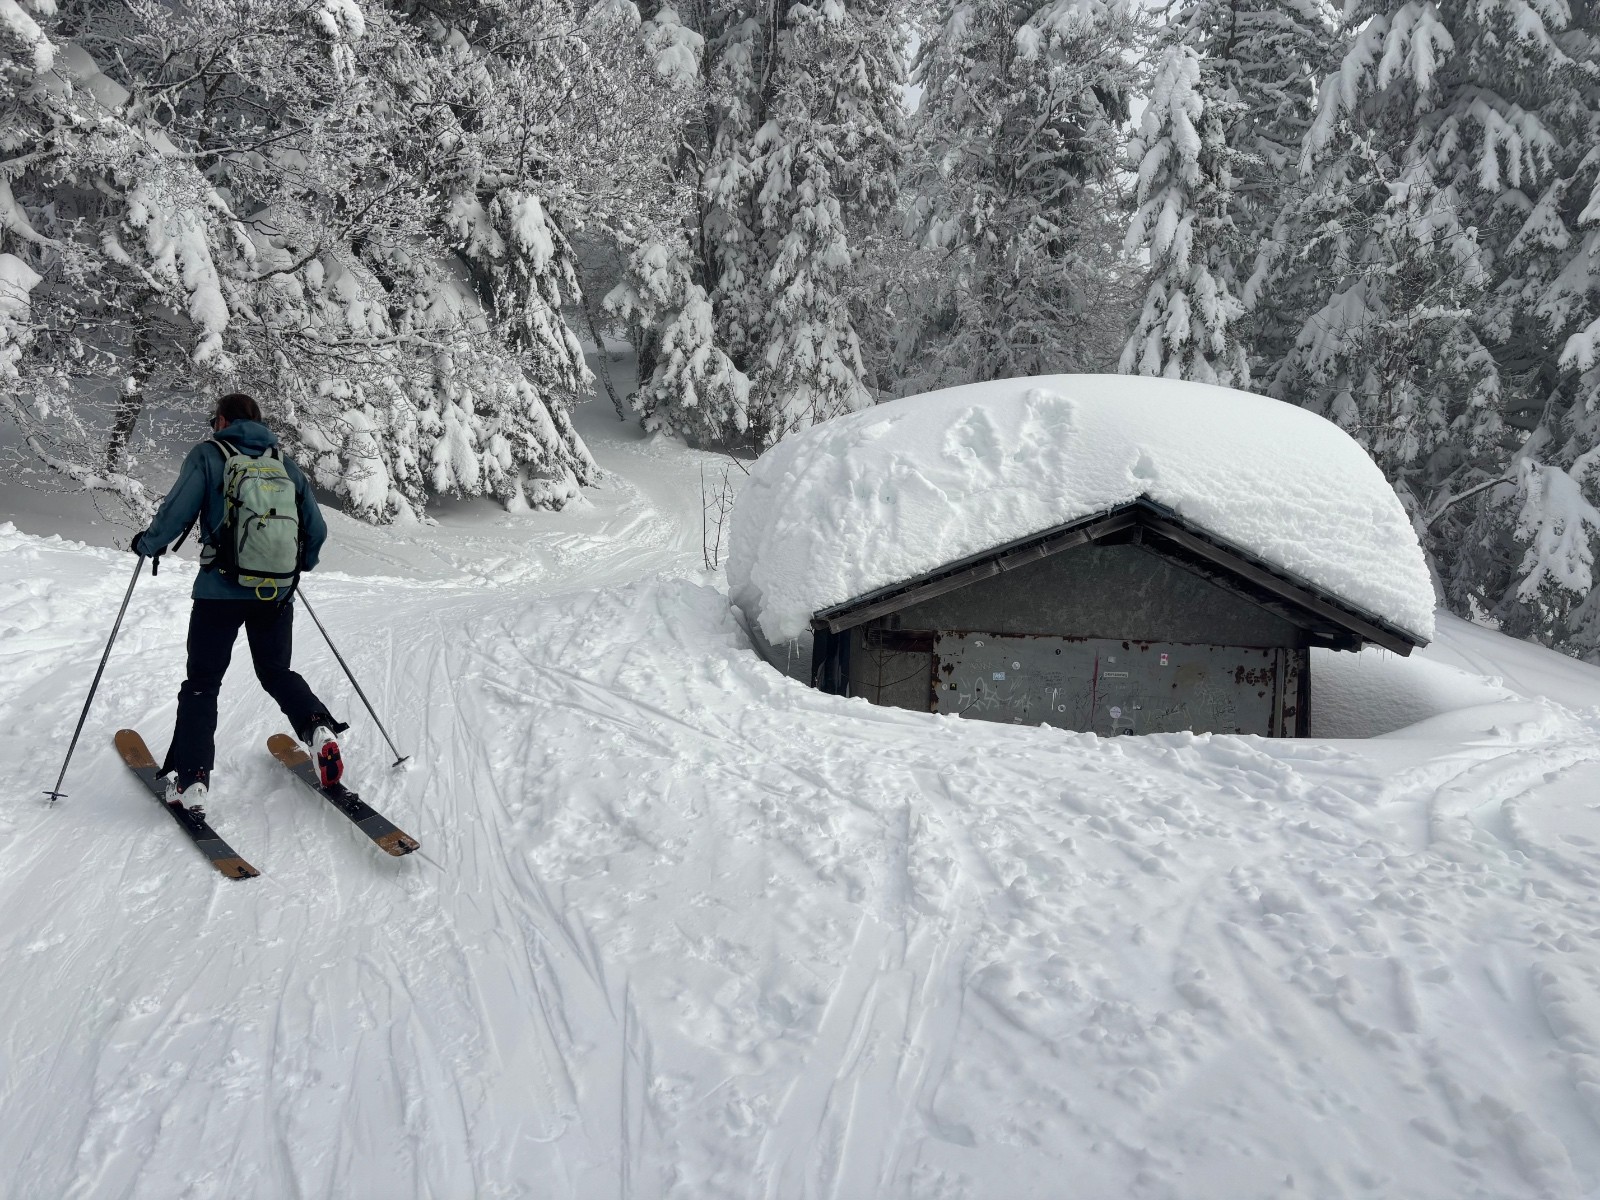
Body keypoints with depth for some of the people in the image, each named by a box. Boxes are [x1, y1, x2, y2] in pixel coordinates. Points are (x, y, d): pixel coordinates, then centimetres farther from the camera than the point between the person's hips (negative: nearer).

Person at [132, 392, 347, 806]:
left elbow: (177, 511, -10)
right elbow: (316, 528, 9)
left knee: (202, 682, 8)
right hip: (277, 592, 3)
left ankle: (191, 777, 1)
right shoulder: (284, 462, 10)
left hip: (221, 590, -3)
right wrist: (300, 564, 27)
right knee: (276, 671, 19)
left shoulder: (208, 454, -1)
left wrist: (148, 544, 9)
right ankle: (318, 727, -6)